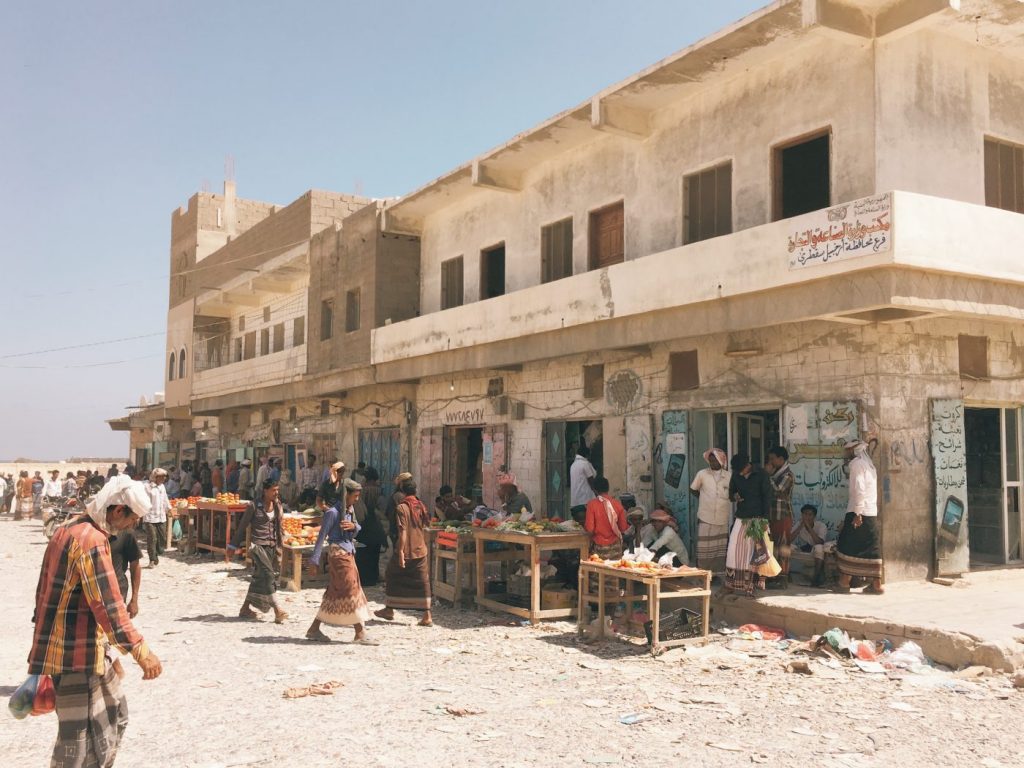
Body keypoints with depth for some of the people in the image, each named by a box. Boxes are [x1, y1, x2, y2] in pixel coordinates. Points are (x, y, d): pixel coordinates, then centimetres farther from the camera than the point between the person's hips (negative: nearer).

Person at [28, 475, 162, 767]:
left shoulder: (66, 531, 10)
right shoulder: (92, 540, -21)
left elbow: (44, 592, 18)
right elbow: (108, 605, -28)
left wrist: (43, 643, 24)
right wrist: (140, 650, -31)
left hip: (59, 646, 10)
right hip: (79, 654, -10)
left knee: (114, 715, 19)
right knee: (80, 738, -3)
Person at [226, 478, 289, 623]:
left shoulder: (277, 505, 7)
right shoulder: (254, 506, -8)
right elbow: (242, 526, -2)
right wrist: (232, 547, 1)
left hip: (273, 546, 6)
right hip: (258, 545, -6)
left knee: (259, 578, 10)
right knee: (268, 575, -14)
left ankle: (246, 609, 22)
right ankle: (278, 610, -16)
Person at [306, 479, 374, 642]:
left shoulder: (350, 509, 12)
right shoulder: (333, 512, -13)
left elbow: (354, 534, 18)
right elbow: (322, 536, -13)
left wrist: (354, 526, -6)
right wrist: (314, 561, -14)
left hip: (348, 554, 9)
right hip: (338, 553, -9)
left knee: (335, 594, 11)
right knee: (351, 591, -6)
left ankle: (314, 629, 17)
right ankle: (360, 633, 0)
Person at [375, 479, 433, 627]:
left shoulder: (401, 507, -12)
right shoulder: (421, 506, 6)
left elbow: (403, 531, -18)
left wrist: (400, 551, -18)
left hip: (405, 551, -5)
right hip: (420, 550, 5)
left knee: (393, 577, 15)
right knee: (422, 582, 4)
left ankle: (389, 610, 26)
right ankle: (427, 616, 0)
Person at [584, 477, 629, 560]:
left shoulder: (592, 504, -10)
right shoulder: (617, 503, -3)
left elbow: (589, 529, -12)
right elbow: (623, 528, 1)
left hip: (599, 547, -2)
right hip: (615, 547, 2)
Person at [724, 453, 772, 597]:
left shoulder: (761, 474, -8)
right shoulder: (735, 475, 5)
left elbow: (767, 497, -7)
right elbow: (731, 492, 16)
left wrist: (765, 519, -12)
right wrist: (734, 496, -9)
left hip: (757, 518, -4)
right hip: (741, 518, 4)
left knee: (753, 551, -5)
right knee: (734, 549, -1)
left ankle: (750, 586, 0)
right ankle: (732, 584, 8)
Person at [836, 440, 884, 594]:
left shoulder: (856, 463, -7)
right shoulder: (869, 464, 19)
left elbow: (859, 489, -17)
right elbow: (871, 490, 18)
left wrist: (857, 513, -20)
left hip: (859, 512, -8)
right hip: (872, 513, 8)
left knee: (847, 547, -2)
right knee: (871, 549, 6)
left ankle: (844, 583, -1)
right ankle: (876, 584, 4)